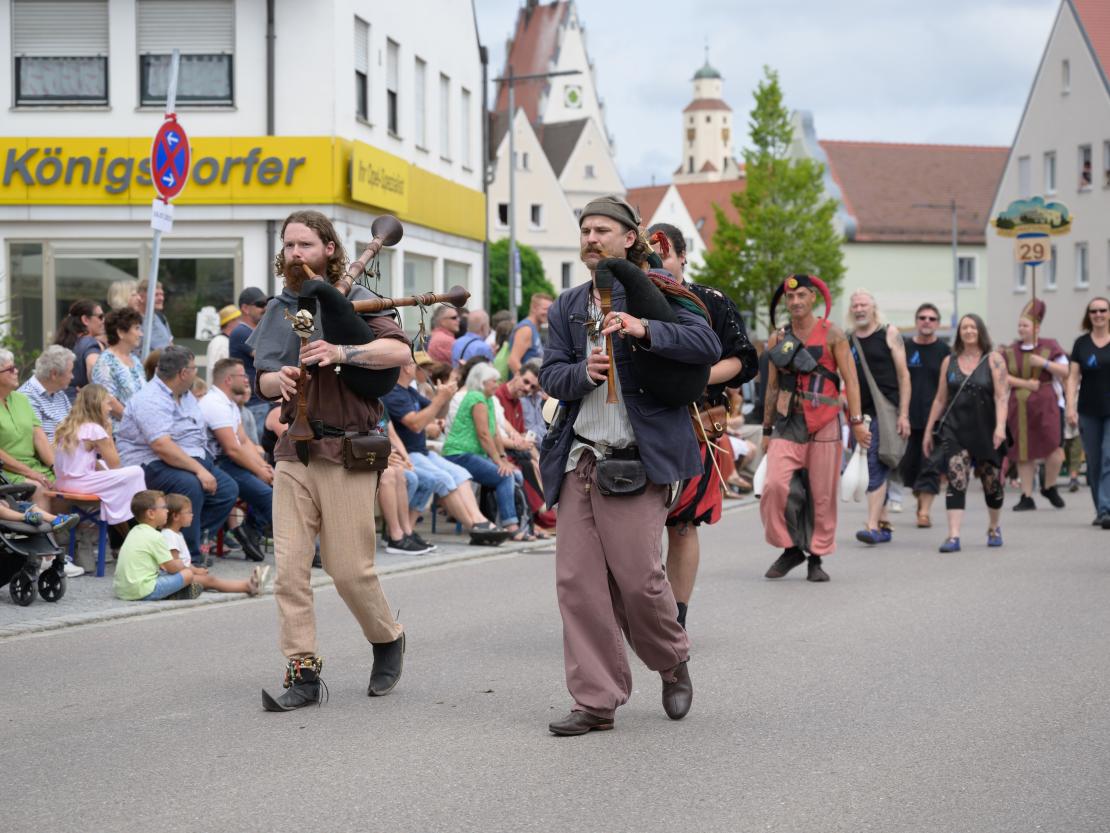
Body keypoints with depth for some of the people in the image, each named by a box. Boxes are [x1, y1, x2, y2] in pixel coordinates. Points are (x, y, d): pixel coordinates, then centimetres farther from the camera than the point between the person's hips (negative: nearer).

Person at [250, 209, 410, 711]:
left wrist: (342, 352, -29)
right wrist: (277, 380, -9)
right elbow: (262, 380, 14)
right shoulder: (279, 310, 15)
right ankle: (303, 674, 2)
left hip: (347, 452, -5)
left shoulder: (355, 301, -1)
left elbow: (399, 351, -16)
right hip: (293, 449, 5)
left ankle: (388, 640, 25)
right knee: (289, 569, -3)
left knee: (350, 569, -2)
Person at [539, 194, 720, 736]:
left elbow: (708, 345, -12)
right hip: (578, 461, 5)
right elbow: (550, 374, 7)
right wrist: (583, 372, -15)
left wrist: (643, 329, -26)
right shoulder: (567, 307, 16)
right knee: (576, 580, -1)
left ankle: (673, 664, 23)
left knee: (638, 578, -7)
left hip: (636, 461, -5)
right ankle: (596, 701, 5)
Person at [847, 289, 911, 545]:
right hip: (860, 412, 5)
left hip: (885, 411, -5)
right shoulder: (848, 340, 13)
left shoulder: (889, 333, 1)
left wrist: (904, 414, -9)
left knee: (876, 466, -15)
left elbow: (903, 375, -1)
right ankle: (885, 523, 19)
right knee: (871, 469, 9)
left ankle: (873, 526, -21)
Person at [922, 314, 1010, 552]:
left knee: (992, 483, 10)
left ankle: (994, 528, 34)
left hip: (985, 431, -1)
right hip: (955, 431, 1)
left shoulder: (993, 359, 0)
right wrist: (928, 430, 11)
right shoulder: (949, 362, 8)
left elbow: (1001, 396, -8)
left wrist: (1000, 426, -21)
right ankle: (953, 536, -19)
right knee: (956, 481, -14)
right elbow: (940, 399, 13)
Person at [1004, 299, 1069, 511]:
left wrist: (1044, 362, -12)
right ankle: (1026, 497, 9)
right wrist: (1024, 383, -9)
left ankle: (1049, 487, 12)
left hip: (1045, 405, -2)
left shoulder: (1050, 347, 5)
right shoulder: (1010, 352, 11)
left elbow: (1066, 371, 0)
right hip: (1019, 406, 2)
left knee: (1054, 447, -12)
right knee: (1024, 452, 2)